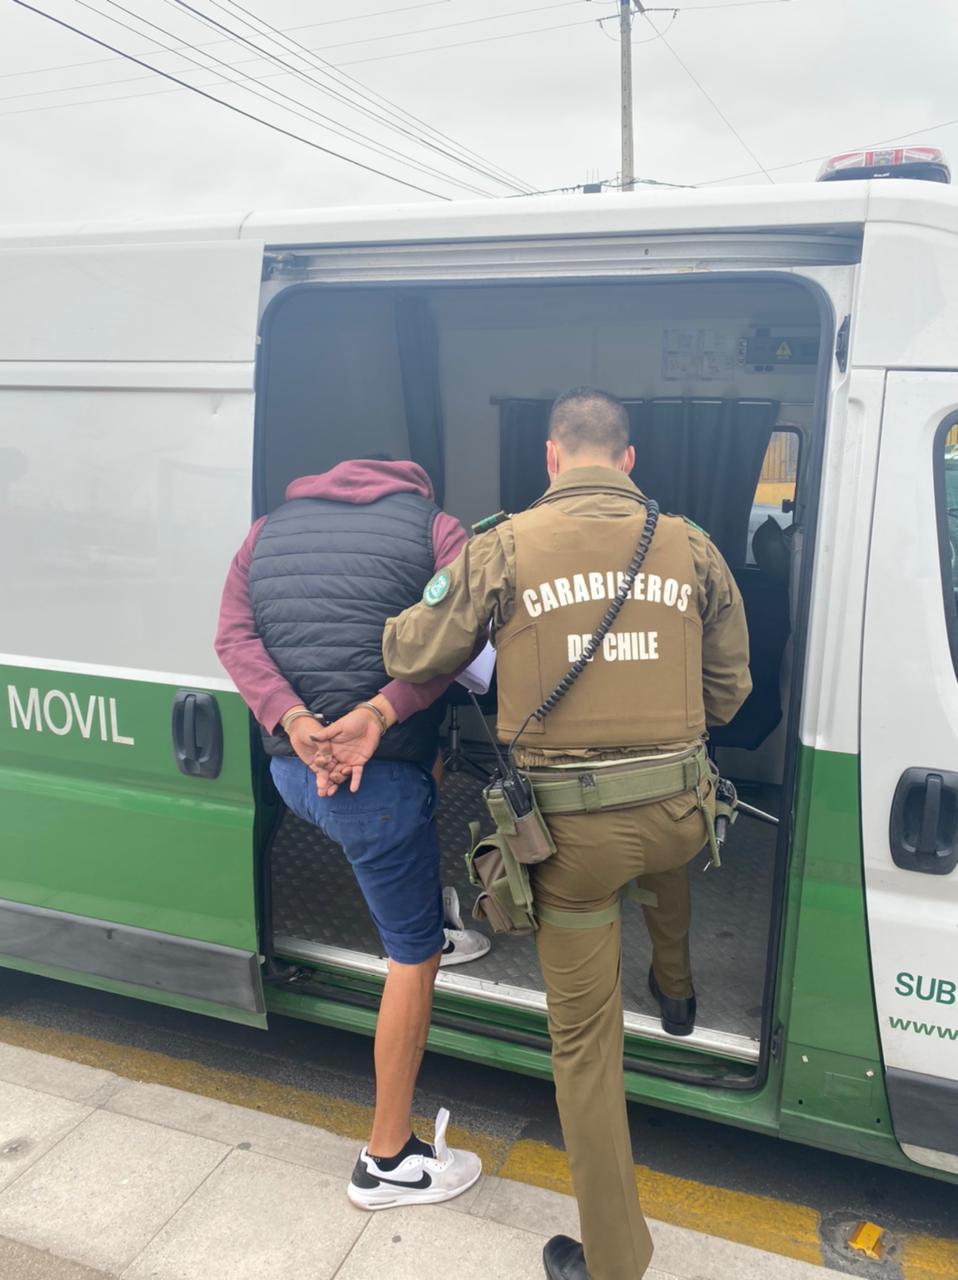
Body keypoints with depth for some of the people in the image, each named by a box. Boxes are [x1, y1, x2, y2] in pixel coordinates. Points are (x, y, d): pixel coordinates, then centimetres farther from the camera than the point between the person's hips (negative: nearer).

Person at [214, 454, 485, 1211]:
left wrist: (292, 720, -12)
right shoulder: (435, 527, -1)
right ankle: (389, 1162, 20)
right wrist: (379, 709, -26)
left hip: (291, 768, 7)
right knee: (412, 958, 9)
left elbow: (235, 638, 0)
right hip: (377, 774, -6)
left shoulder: (269, 528, 13)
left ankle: (427, 933, 52)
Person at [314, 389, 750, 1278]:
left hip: (572, 830, -3)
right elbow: (728, 689, 8)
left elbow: (411, 655, -1)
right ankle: (675, 994, 64)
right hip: (678, 808, 3)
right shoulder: (692, 547, 1)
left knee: (584, 1038, 13)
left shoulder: (505, 547, -8)